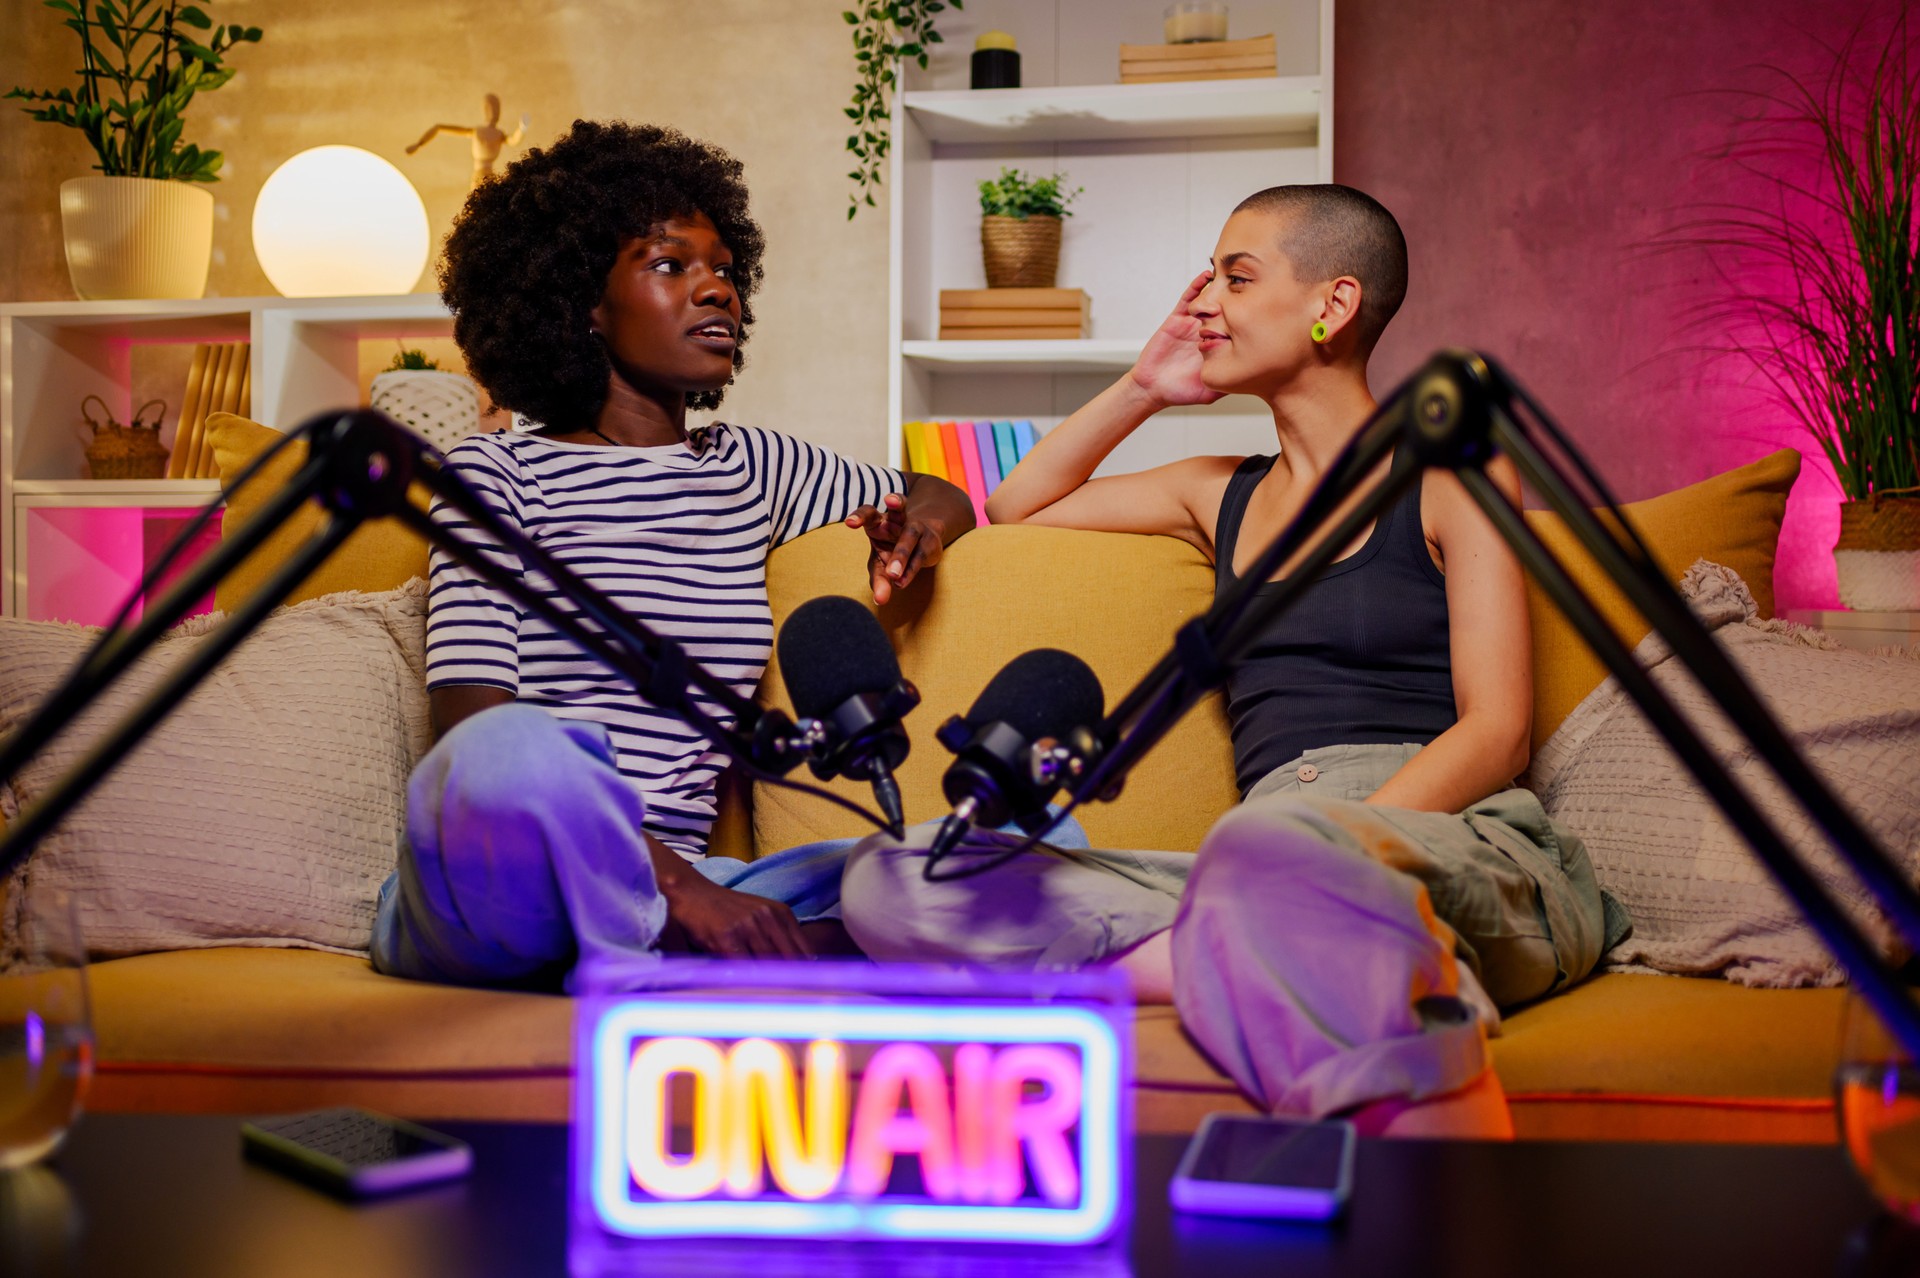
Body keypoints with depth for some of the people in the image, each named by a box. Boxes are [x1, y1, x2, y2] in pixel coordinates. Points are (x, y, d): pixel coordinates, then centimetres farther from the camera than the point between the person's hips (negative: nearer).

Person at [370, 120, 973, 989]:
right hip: (476, 896, -4)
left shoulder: (753, 468, 20)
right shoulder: (498, 474, 4)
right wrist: (681, 887, -23)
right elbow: (473, 726, -10)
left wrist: (923, 523, 10)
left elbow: (935, 492, 38)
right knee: (518, 752, -42)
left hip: (672, 893, 5)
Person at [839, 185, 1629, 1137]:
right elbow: (1014, 511, 38)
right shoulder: (1222, 496, 27)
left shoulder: (1451, 472, 10)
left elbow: (1496, 731, -1)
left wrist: (1340, 841, -18)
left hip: (1459, 838, -5)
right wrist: (1144, 389, 25)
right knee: (889, 881, -20)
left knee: (1270, 850, -44)